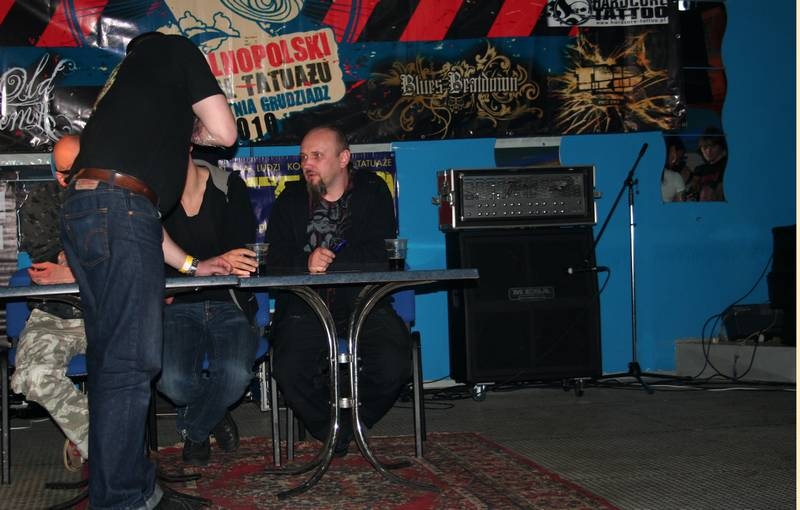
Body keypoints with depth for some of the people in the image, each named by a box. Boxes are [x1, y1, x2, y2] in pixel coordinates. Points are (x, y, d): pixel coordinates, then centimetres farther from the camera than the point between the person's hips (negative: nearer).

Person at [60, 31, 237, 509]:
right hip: (116, 208, -9)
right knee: (130, 363, -8)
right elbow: (225, 133, 6)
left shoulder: (124, 86, 35)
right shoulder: (175, 49, 15)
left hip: (84, 209, 9)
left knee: (112, 360, 9)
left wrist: (191, 265, 34)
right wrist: (195, 131, 30)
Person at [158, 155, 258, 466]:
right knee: (171, 379, -29)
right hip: (179, 309, 0)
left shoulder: (229, 187, 2)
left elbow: (244, 255, -4)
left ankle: (192, 429, 5)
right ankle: (215, 415, 9)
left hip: (229, 304, 0)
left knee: (235, 373, -30)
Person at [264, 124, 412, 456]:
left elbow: (379, 258, -7)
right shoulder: (290, 201, 12)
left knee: (393, 366, -25)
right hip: (305, 309, 1)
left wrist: (326, 262, -12)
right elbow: (275, 265, 2)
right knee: (289, 371, -26)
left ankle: (350, 423, 7)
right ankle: (335, 435, 3)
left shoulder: (373, 192, 7)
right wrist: (306, 264, -19)